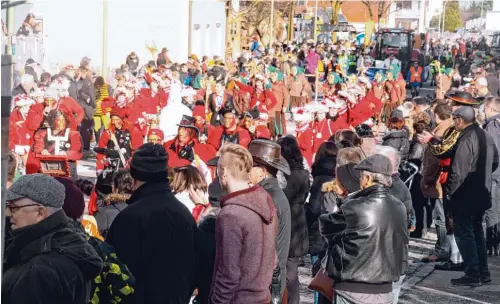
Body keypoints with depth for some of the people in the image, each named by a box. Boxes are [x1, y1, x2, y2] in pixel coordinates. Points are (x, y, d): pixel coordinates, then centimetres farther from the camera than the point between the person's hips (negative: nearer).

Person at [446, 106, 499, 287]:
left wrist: (449, 191, -12)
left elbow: (459, 171, -23)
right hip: (482, 193, 9)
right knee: (477, 231, 18)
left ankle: (472, 275, 2)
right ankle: (483, 272, 22)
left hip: (466, 195, -9)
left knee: (464, 234, 0)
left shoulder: (466, 140, -21)